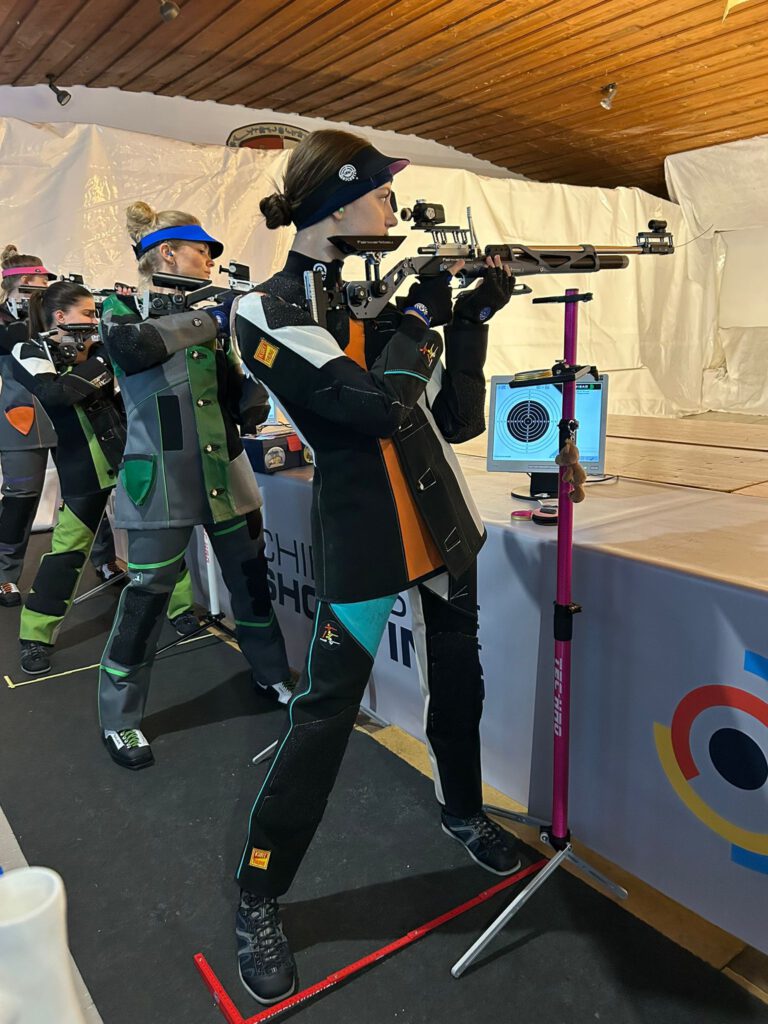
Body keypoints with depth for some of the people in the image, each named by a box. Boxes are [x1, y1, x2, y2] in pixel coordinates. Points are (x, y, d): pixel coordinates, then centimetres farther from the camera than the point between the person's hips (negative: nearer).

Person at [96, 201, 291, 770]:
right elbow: (129, 348, -26)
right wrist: (206, 319, -20)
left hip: (226, 471, 6)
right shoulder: (123, 307, 1)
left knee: (251, 577, 12)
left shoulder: (207, 311, 14)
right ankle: (121, 718, 15)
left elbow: (248, 404, 8)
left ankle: (272, 674, 32)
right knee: (147, 595, -1)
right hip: (161, 478, -5)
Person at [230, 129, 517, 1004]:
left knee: (457, 679, 19)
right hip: (358, 535, -6)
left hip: (440, 519, 7)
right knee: (325, 709, -1)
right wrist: (421, 312, -10)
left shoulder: (378, 291, 8)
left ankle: (462, 810, 46)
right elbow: (382, 407, -23)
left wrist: (470, 319, 0)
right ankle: (257, 900, 19)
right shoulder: (268, 313, -11)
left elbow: (456, 420, 7)